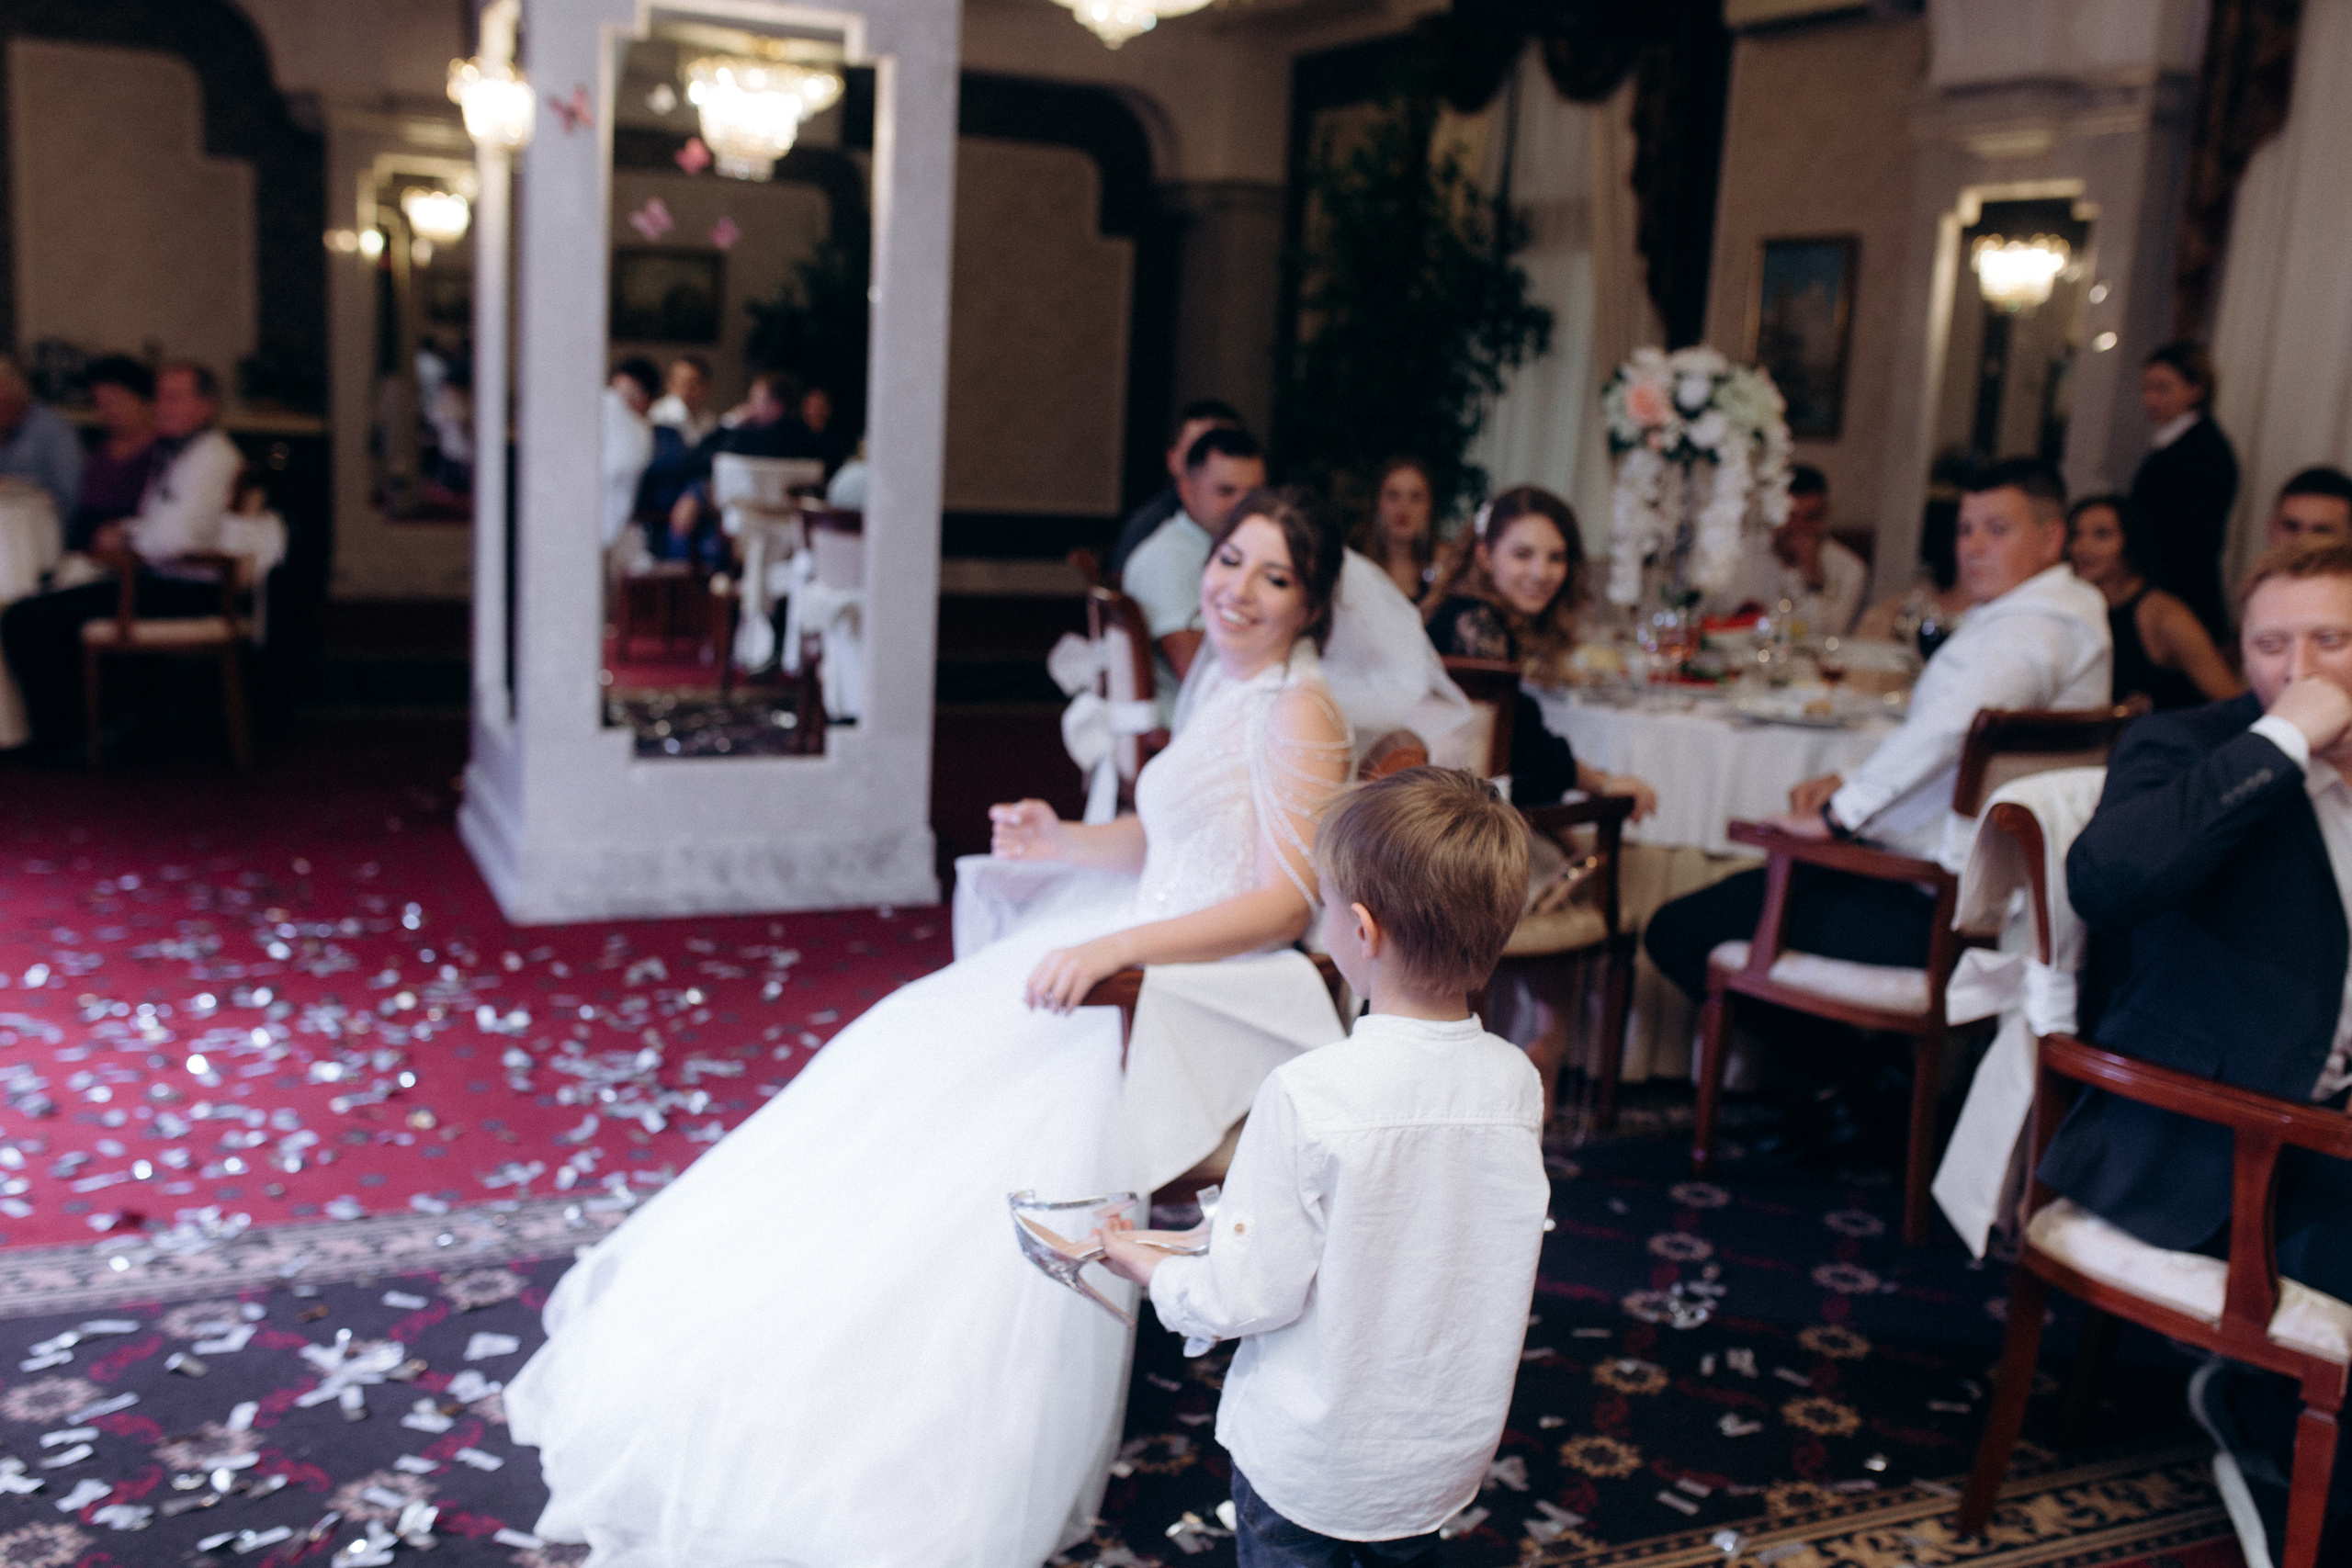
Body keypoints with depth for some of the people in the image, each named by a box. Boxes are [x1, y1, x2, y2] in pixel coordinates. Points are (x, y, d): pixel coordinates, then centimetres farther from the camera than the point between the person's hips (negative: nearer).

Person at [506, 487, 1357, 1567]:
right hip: (1134, 964, 9)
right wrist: (1064, 841, 3)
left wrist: (1117, 949, -25)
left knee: (1016, 1133, -21)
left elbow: (1285, 902, -20)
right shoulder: (1230, 687, 14)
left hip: (1214, 991, -9)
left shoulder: (1298, 710, -13)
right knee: (912, 1069, 4)